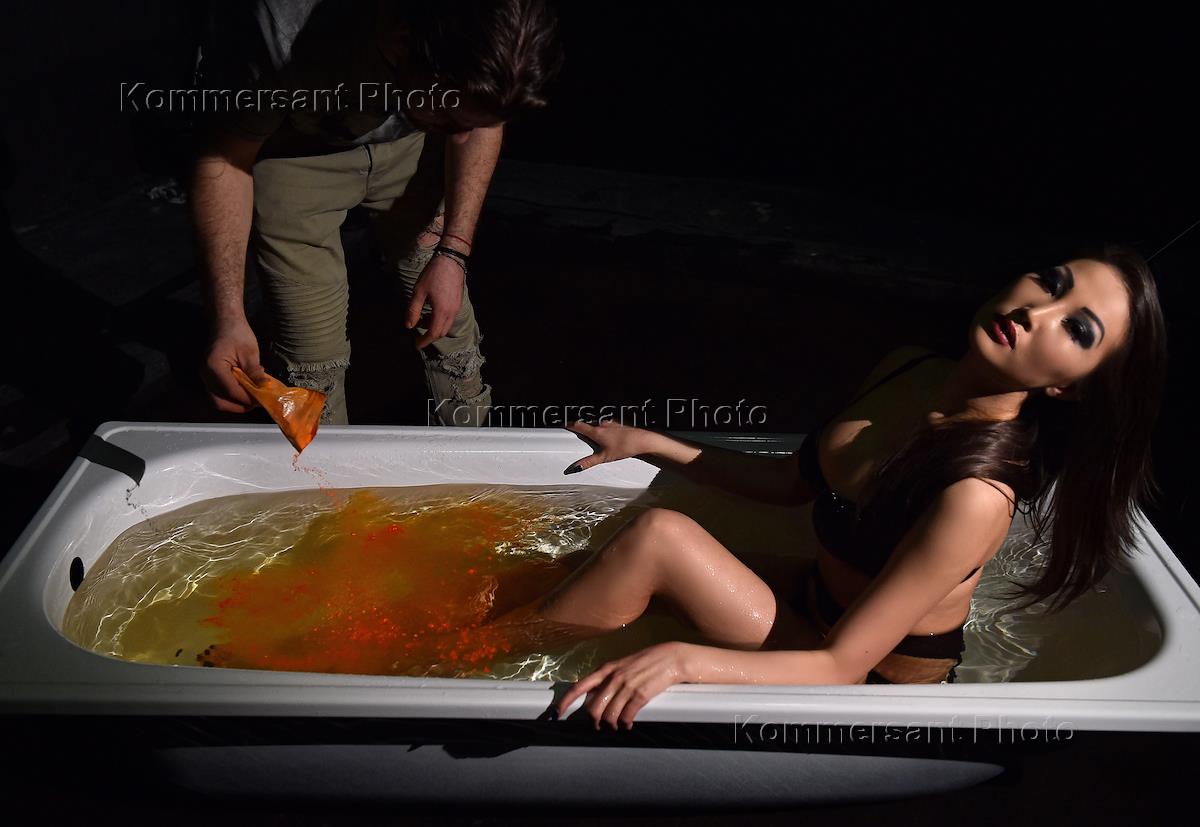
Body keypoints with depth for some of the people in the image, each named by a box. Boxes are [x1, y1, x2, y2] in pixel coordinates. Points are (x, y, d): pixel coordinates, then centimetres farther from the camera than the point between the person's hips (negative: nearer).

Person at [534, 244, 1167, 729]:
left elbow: (842, 665, -28)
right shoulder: (905, 370, -9)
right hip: (818, 599, 7)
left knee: (658, 535, -22)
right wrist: (650, 443, 4)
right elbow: (794, 482, 5)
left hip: (873, 680, -7)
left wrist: (683, 658, -41)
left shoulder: (976, 497, -31)